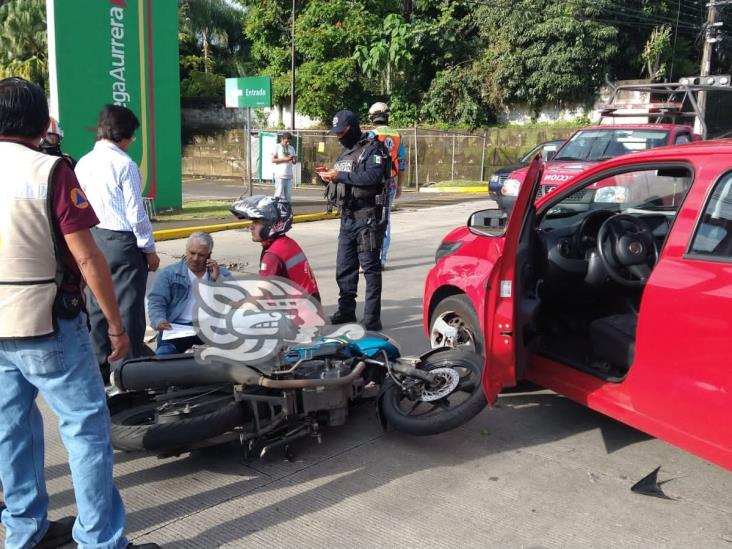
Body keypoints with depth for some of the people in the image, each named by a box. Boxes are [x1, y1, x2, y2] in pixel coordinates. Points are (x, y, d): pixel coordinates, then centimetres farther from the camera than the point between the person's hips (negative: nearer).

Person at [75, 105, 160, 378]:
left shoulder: (83, 164, 6)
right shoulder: (124, 164, -13)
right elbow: (136, 212, -12)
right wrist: (149, 248, -3)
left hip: (91, 240, 7)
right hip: (123, 242, -7)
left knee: (97, 307, 14)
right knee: (128, 308, 1)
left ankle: (100, 366, 23)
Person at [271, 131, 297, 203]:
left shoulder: (291, 148, 16)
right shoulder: (277, 147, 1)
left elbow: (294, 162, 19)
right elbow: (273, 160, -7)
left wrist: (295, 159, -5)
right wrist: (285, 159, -15)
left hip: (289, 175, 5)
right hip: (280, 175, -5)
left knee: (288, 196, 5)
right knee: (279, 195, -6)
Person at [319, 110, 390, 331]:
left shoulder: (373, 148, -7)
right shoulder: (345, 151, 19)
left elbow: (373, 177, -23)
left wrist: (339, 176, -20)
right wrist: (330, 177, 0)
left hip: (367, 216, -8)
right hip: (347, 217, 8)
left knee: (370, 268, -5)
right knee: (344, 267, 12)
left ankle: (372, 318, -1)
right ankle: (346, 310, 25)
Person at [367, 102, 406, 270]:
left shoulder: (371, 135, -7)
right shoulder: (397, 136, 8)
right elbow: (401, 164, 10)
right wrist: (399, 186, 19)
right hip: (391, 183, 5)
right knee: (385, 221, 10)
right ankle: (382, 260, 13)